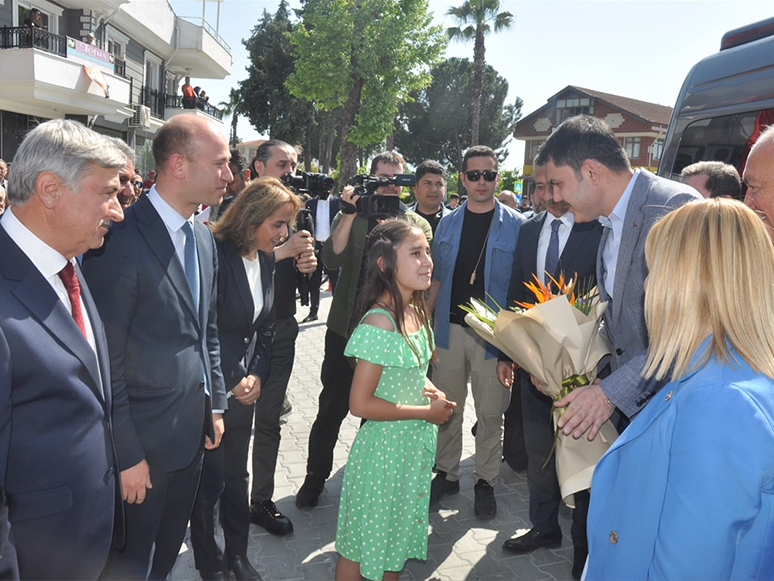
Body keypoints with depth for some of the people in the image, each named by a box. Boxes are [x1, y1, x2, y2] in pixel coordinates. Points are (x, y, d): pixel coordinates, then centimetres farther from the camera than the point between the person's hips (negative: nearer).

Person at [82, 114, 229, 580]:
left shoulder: (204, 237, 5)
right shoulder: (121, 240, -21)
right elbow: (107, 361, -20)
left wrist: (216, 404, 13)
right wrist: (126, 454, -16)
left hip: (194, 431, 7)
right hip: (145, 439, -7)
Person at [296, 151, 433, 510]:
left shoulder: (418, 224, 3)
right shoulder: (351, 216, 2)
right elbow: (332, 260, -14)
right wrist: (348, 215, -24)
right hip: (347, 328, 0)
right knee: (332, 409, 8)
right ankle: (315, 477, 27)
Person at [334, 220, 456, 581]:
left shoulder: (416, 312, 1)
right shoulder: (379, 324, -25)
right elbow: (360, 404, -24)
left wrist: (433, 392, -4)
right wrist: (426, 411, -18)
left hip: (415, 444, 8)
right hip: (384, 446, -8)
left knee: (397, 538, 24)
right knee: (364, 544, 12)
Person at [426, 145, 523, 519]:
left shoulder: (515, 225, -1)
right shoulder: (447, 224, 9)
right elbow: (437, 278, 12)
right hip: (449, 329, 3)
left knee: (490, 412, 5)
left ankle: (485, 481, 22)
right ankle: (447, 474, 28)